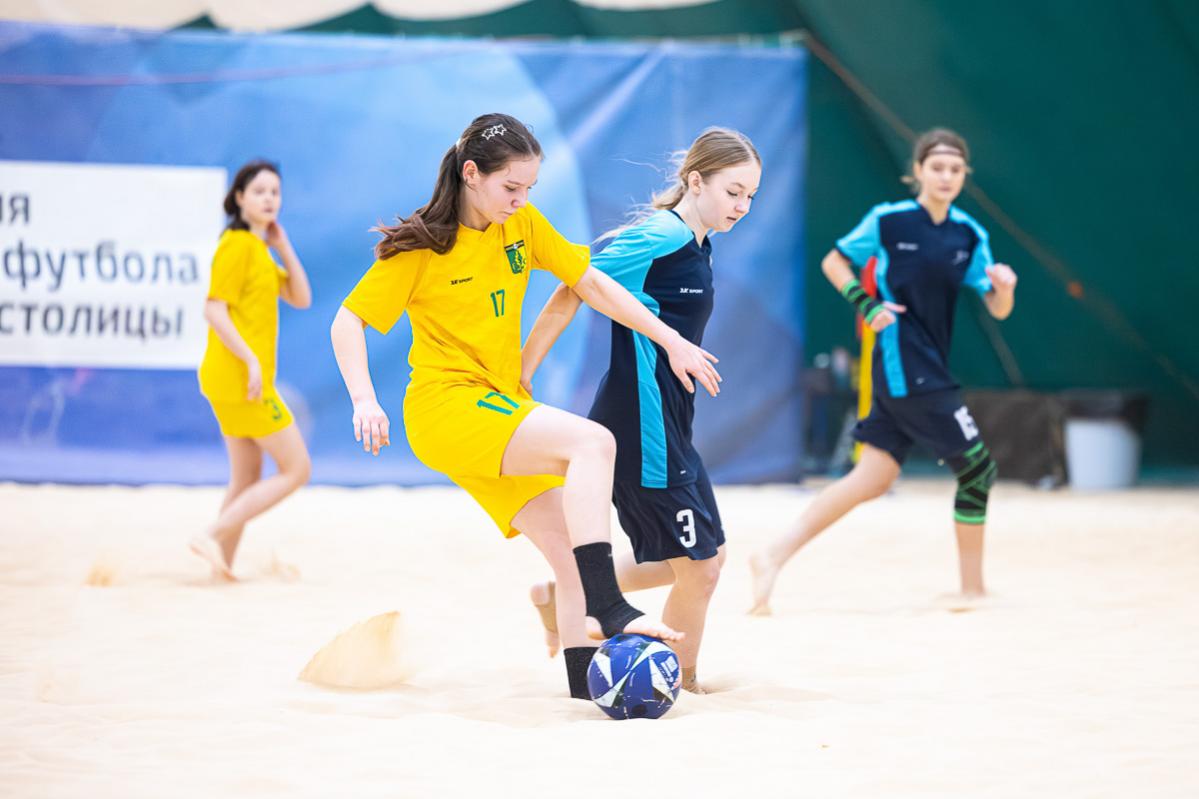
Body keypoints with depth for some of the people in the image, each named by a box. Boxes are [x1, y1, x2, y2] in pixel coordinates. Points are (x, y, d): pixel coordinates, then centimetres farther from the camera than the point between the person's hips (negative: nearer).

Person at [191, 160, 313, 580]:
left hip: (238, 381, 9)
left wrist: (284, 247, 6)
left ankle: (223, 566, 12)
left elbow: (301, 298, 15)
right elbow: (214, 310, -18)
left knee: (248, 480, 12)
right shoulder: (237, 244, -12)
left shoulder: (259, 248, 17)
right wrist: (252, 360, -23)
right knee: (296, 469, -6)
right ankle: (213, 536, -10)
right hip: (240, 377, -9)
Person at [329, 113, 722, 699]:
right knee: (592, 441, -28)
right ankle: (608, 607, -36)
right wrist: (365, 401, -21)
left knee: (574, 556, -3)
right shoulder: (421, 247, -8)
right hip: (446, 404, -7)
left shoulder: (523, 224, 7)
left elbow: (590, 284, 13)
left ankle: (589, 689, -1)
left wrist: (672, 342, 9)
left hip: (502, 408, 7)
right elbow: (347, 322, -6)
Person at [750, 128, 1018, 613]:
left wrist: (1004, 287, -17)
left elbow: (997, 310, 5)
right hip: (904, 368, -6)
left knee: (872, 479, 3)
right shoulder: (888, 221, -6)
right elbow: (834, 262, 5)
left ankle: (774, 558, 4)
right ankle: (972, 588, 4)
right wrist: (866, 306, -9)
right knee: (978, 468, -5)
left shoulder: (969, 235, 7)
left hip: (930, 372, 6)